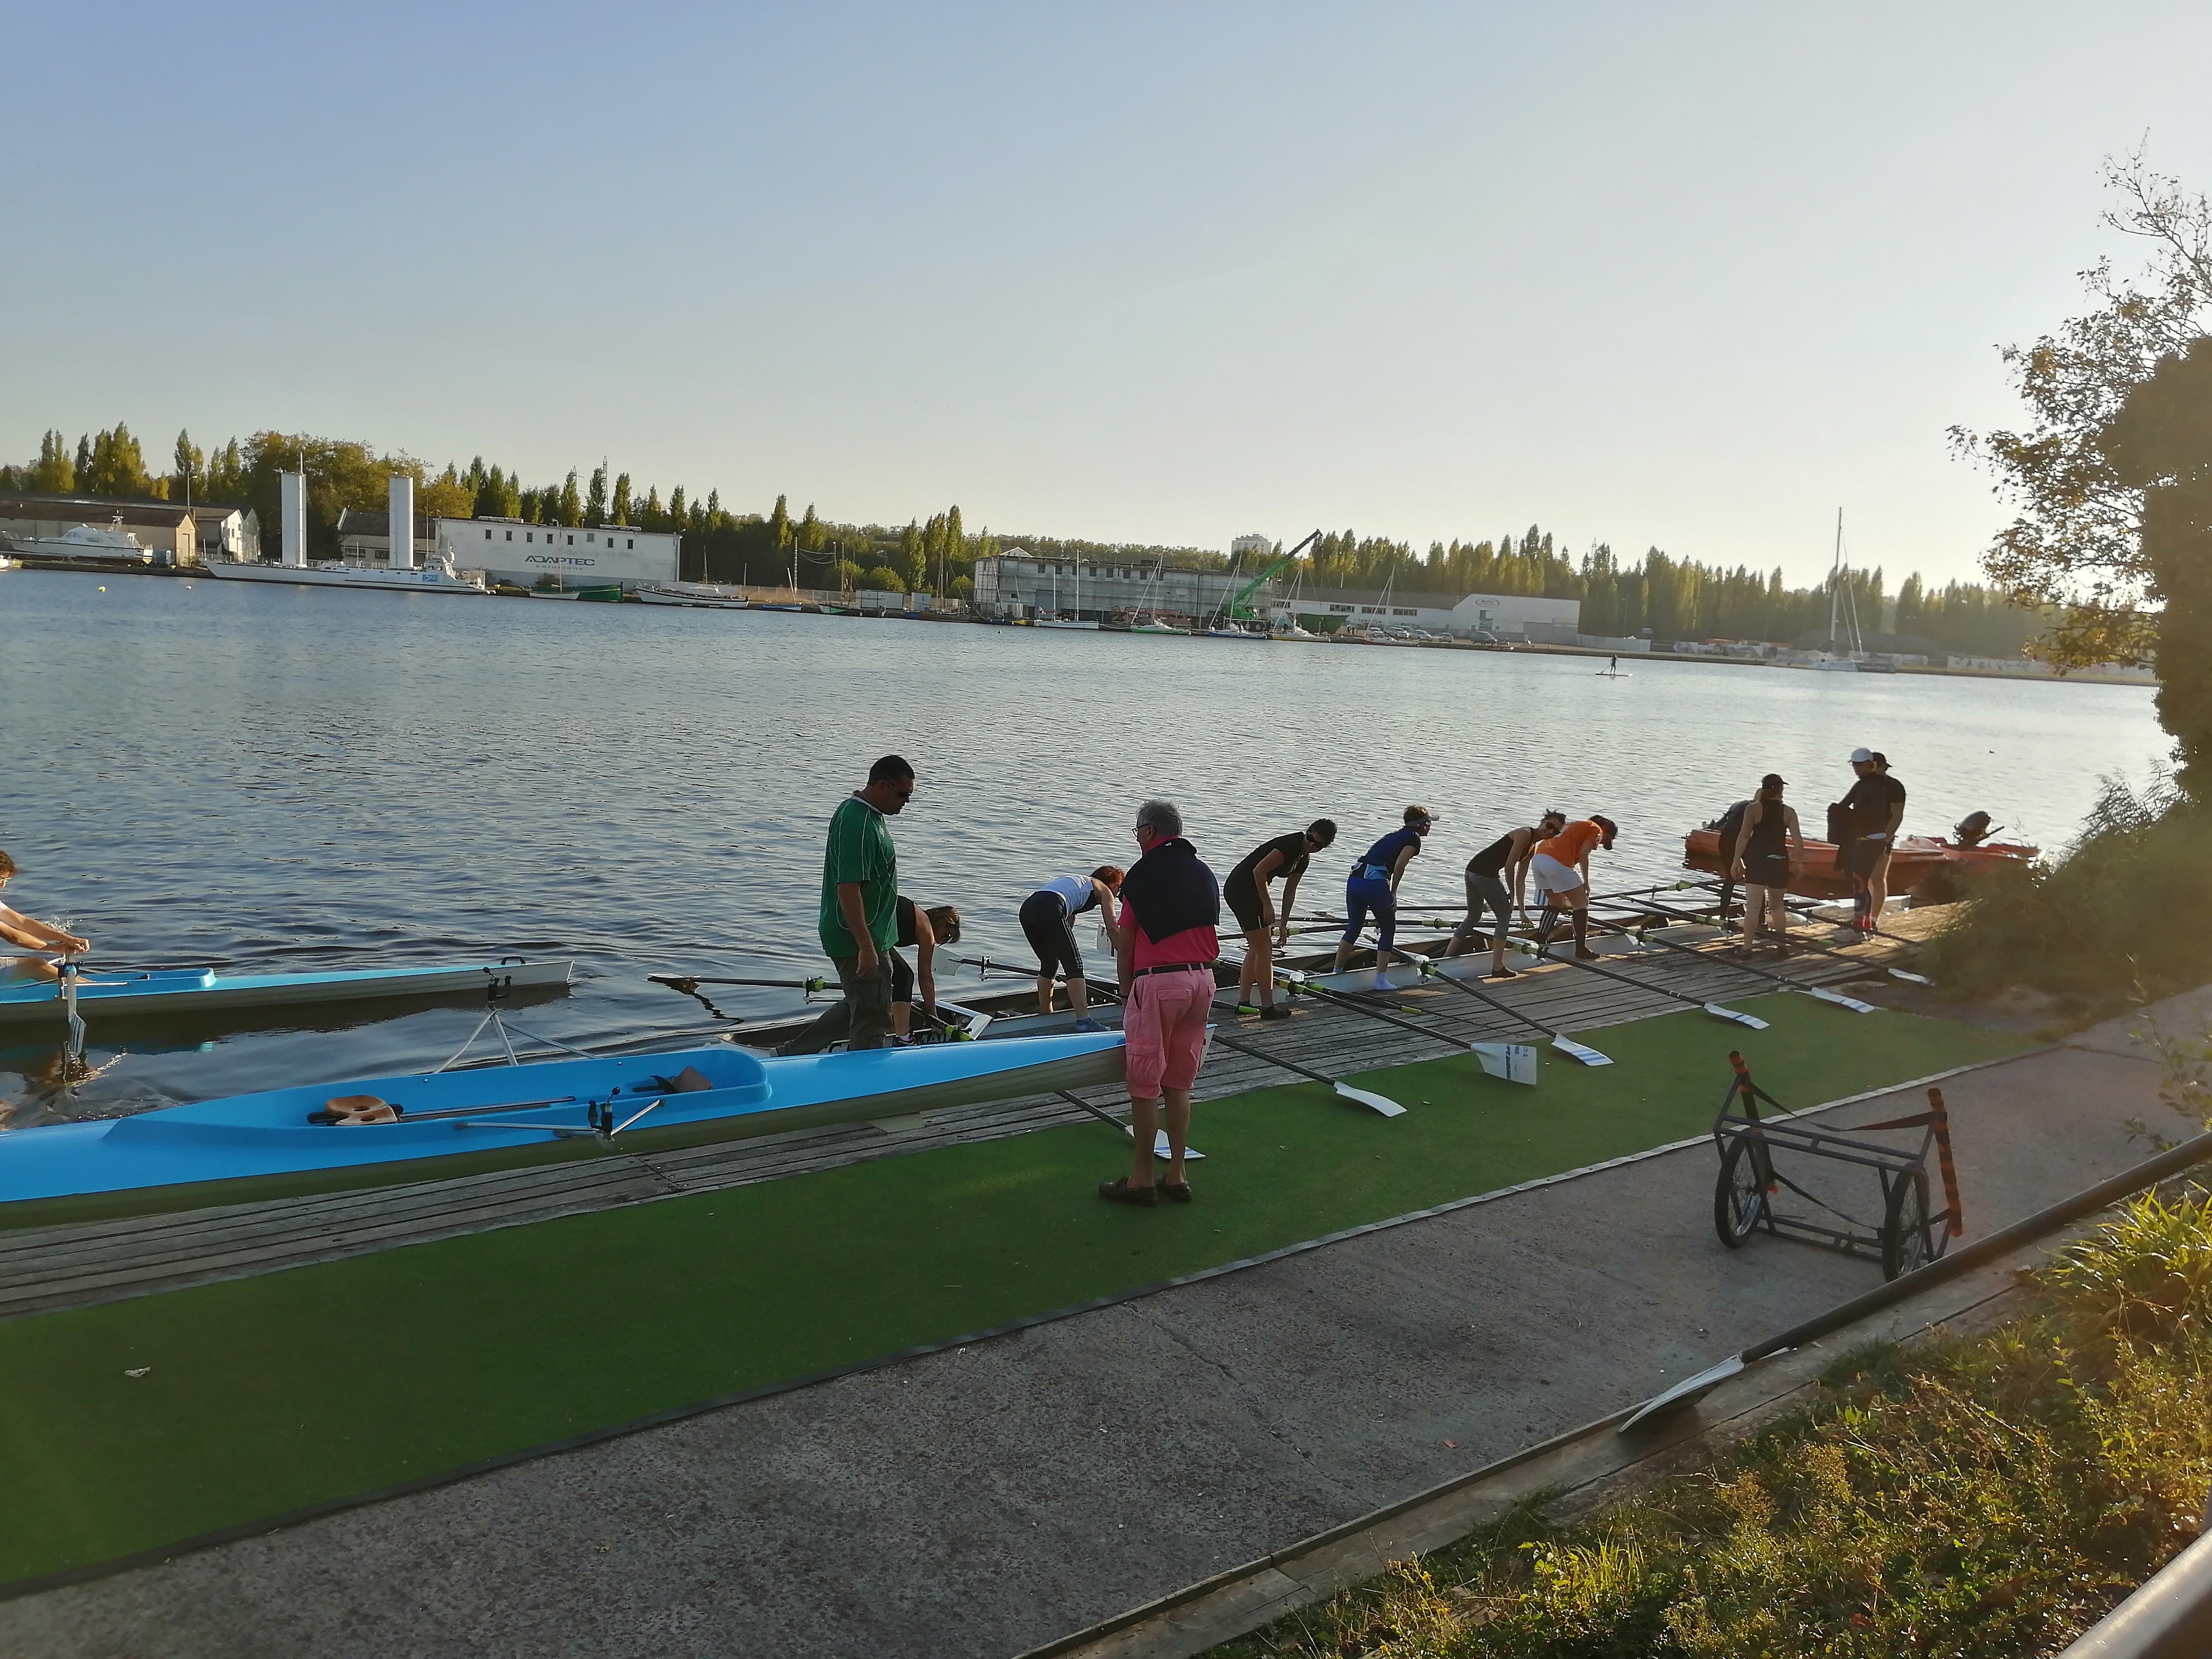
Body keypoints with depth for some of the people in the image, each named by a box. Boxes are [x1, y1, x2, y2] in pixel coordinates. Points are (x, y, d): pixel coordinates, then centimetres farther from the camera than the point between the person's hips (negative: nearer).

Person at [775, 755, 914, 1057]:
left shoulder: (867, 813, 10)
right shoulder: (859, 825, -23)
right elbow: (848, 890, -28)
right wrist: (867, 947, -28)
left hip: (866, 936, 11)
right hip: (858, 941, -11)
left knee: (856, 1007, 21)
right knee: (873, 1020, -1)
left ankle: (790, 1056, 27)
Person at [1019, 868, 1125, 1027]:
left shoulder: (1076, 883, 40)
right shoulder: (1104, 890, 20)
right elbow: (1112, 929, 16)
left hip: (1026, 908, 8)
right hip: (1050, 911, -8)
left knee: (1049, 964, 23)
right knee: (1075, 965, -5)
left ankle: (1045, 1016, 29)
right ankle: (1083, 1021, -14)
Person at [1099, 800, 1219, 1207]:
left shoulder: (1145, 872, -6)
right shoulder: (1204, 873, 13)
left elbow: (1125, 942, -2)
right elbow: (1209, 933, 15)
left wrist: (1126, 990, 9)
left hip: (1158, 981, -7)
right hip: (1203, 979, 7)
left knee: (1145, 1085, 2)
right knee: (1180, 1085, 14)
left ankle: (1141, 1180, 8)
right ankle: (1177, 1176, 17)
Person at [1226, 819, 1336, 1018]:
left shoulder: (1304, 859, 10)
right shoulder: (1290, 845, -19)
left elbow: (1290, 892, 16)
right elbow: (1259, 871, -23)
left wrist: (1283, 925, 14)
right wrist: (1267, 905, -17)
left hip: (1250, 892, 10)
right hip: (1240, 889, -10)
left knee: (1257, 949, 16)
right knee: (1263, 950, -4)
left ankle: (1243, 1003, 21)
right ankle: (1268, 1008, 3)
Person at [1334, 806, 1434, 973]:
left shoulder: (1394, 835, 28)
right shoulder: (1414, 839, 4)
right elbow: (1399, 865, -11)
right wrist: (1393, 893, -2)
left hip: (1355, 880, 7)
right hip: (1375, 884, -7)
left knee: (1353, 928, 19)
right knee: (1389, 930, 11)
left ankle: (1336, 973, 23)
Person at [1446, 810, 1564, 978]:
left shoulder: (1532, 849, 19)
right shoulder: (1525, 834, -9)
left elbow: (1520, 879, 20)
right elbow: (1509, 867, -13)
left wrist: (1522, 908, 16)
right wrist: (1512, 894, -3)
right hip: (1486, 875, -9)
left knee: (1473, 919, 21)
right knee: (1504, 917, 3)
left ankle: (1446, 958, 24)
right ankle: (1498, 968, 6)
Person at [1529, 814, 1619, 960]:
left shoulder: (1576, 825, 34)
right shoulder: (1596, 830, 10)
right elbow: (1583, 855, -5)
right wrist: (1586, 882, 5)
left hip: (1537, 859, 8)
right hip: (1557, 863, -8)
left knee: (1555, 904, 24)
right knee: (1581, 904, 5)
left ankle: (1540, 942, 17)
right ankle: (1581, 950, 6)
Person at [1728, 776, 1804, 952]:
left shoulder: (1753, 809, -4)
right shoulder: (1789, 812, 1)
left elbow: (1744, 836, -9)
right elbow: (1798, 840, -4)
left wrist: (1736, 861, -7)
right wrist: (1800, 863, 7)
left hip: (1757, 861, -2)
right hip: (1779, 861, 2)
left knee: (1753, 906, -5)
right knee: (1778, 906, 18)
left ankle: (1747, 947, -10)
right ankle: (1783, 944, 22)